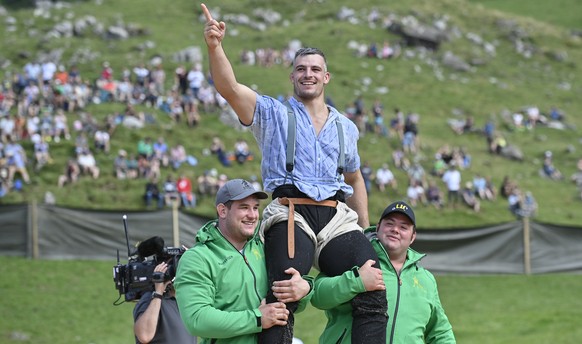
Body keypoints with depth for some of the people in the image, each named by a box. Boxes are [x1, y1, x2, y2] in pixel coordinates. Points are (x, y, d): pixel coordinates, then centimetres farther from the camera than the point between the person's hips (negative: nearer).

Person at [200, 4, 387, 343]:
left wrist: (365, 232, 25)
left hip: (337, 217, 3)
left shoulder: (346, 128, 23)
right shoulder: (273, 113, 12)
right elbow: (229, 87, -5)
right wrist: (215, 47, -22)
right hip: (291, 214, -3)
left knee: (374, 296, -15)